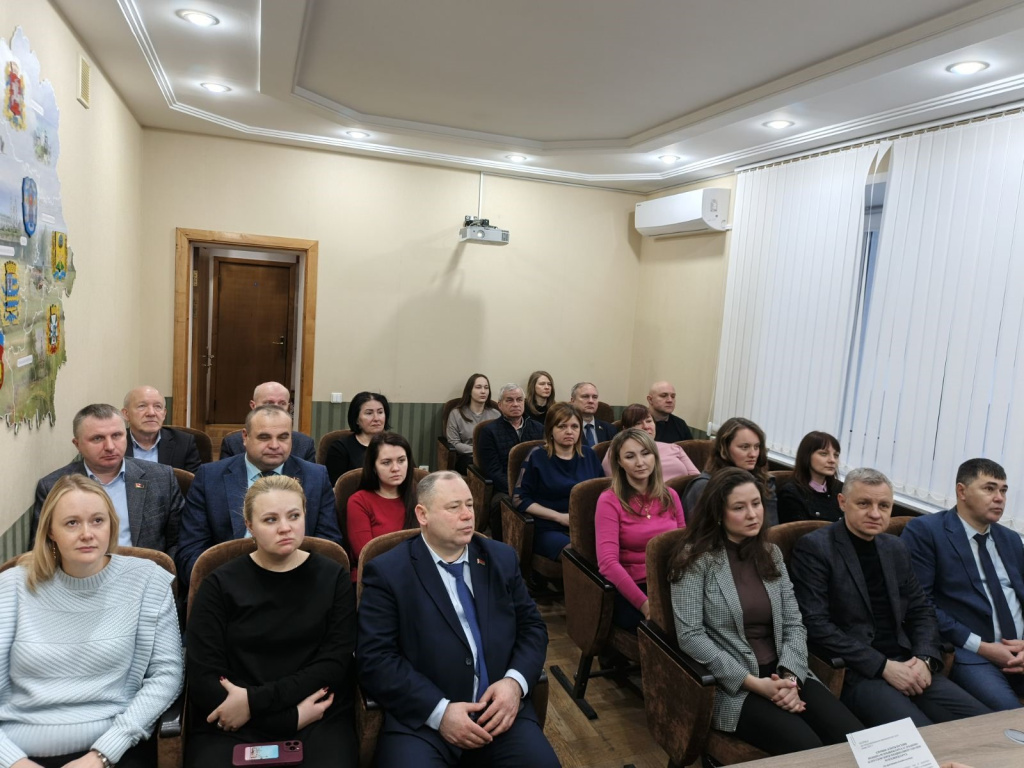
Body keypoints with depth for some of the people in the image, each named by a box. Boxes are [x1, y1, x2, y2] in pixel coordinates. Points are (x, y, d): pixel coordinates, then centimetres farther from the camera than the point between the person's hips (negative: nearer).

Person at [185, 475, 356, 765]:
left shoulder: (333, 578, 4)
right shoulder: (220, 584, 2)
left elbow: (334, 664, -2)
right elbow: (203, 680, -5)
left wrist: (254, 700, -12)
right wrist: (291, 717, -12)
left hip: (319, 722, 0)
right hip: (231, 724, 0)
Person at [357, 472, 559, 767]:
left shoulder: (501, 558, 9)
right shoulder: (388, 571, -4)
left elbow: (532, 626, 10)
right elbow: (374, 659, -9)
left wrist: (515, 682, -8)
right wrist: (440, 711, -17)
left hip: (501, 709, 3)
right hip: (421, 719, -2)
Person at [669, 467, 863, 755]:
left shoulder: (771, 554, 10)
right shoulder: (696, 559, -9)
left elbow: (794, 624, 6)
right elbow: (690, 636, -14)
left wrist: (791, 677, -12)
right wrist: (753, 682, -18)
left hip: (781, 673, 5)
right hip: (731, 684, -5)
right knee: (807, 749, -25)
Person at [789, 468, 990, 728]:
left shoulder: (896, 548, 13)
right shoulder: (814, 547, -9)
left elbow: (922, 611, 17)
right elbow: (815, 624, -16)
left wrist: (925, 659, -3)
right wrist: (883, 666, -17)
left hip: (906, 665, 7)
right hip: (853, 672, -7)